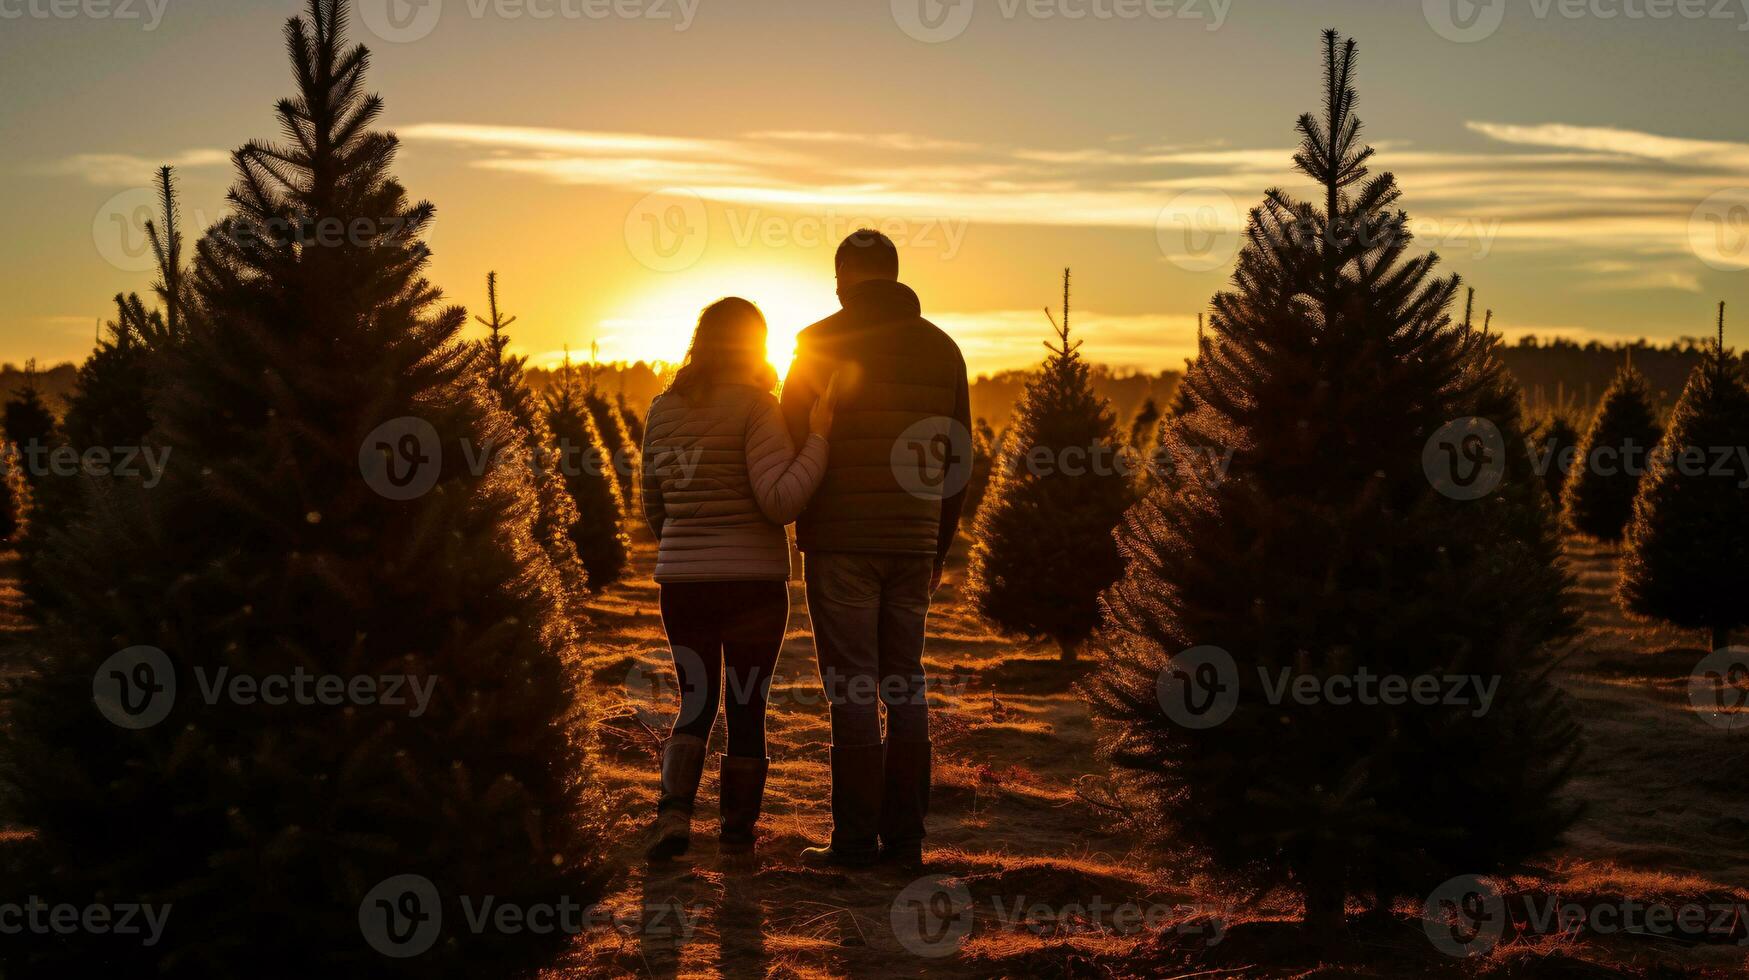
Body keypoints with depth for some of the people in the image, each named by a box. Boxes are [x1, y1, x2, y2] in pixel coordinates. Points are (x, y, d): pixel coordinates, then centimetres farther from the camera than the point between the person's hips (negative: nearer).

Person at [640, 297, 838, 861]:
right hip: (753, 582, -4)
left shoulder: (663, 409, 7)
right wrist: (818, 436, -14)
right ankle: (737, 830, 16)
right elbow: (780, 501, -19)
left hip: (682, 582, 4)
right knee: (747, 709, 8)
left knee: (696, 704, 14)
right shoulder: (755, 405, -10)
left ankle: (674, 815, -4)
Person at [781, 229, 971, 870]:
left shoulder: (820, 344, -4)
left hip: (842, 541, -4)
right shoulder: (942, 349, 11)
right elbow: (959, 458, 13)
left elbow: (793, 441, -5)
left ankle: (856, 837, -2)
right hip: (914, 545, 4)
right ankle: (905, 838, 11)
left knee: (852, 690, -2)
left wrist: (800, 524, 11)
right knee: (905, 689, 10)